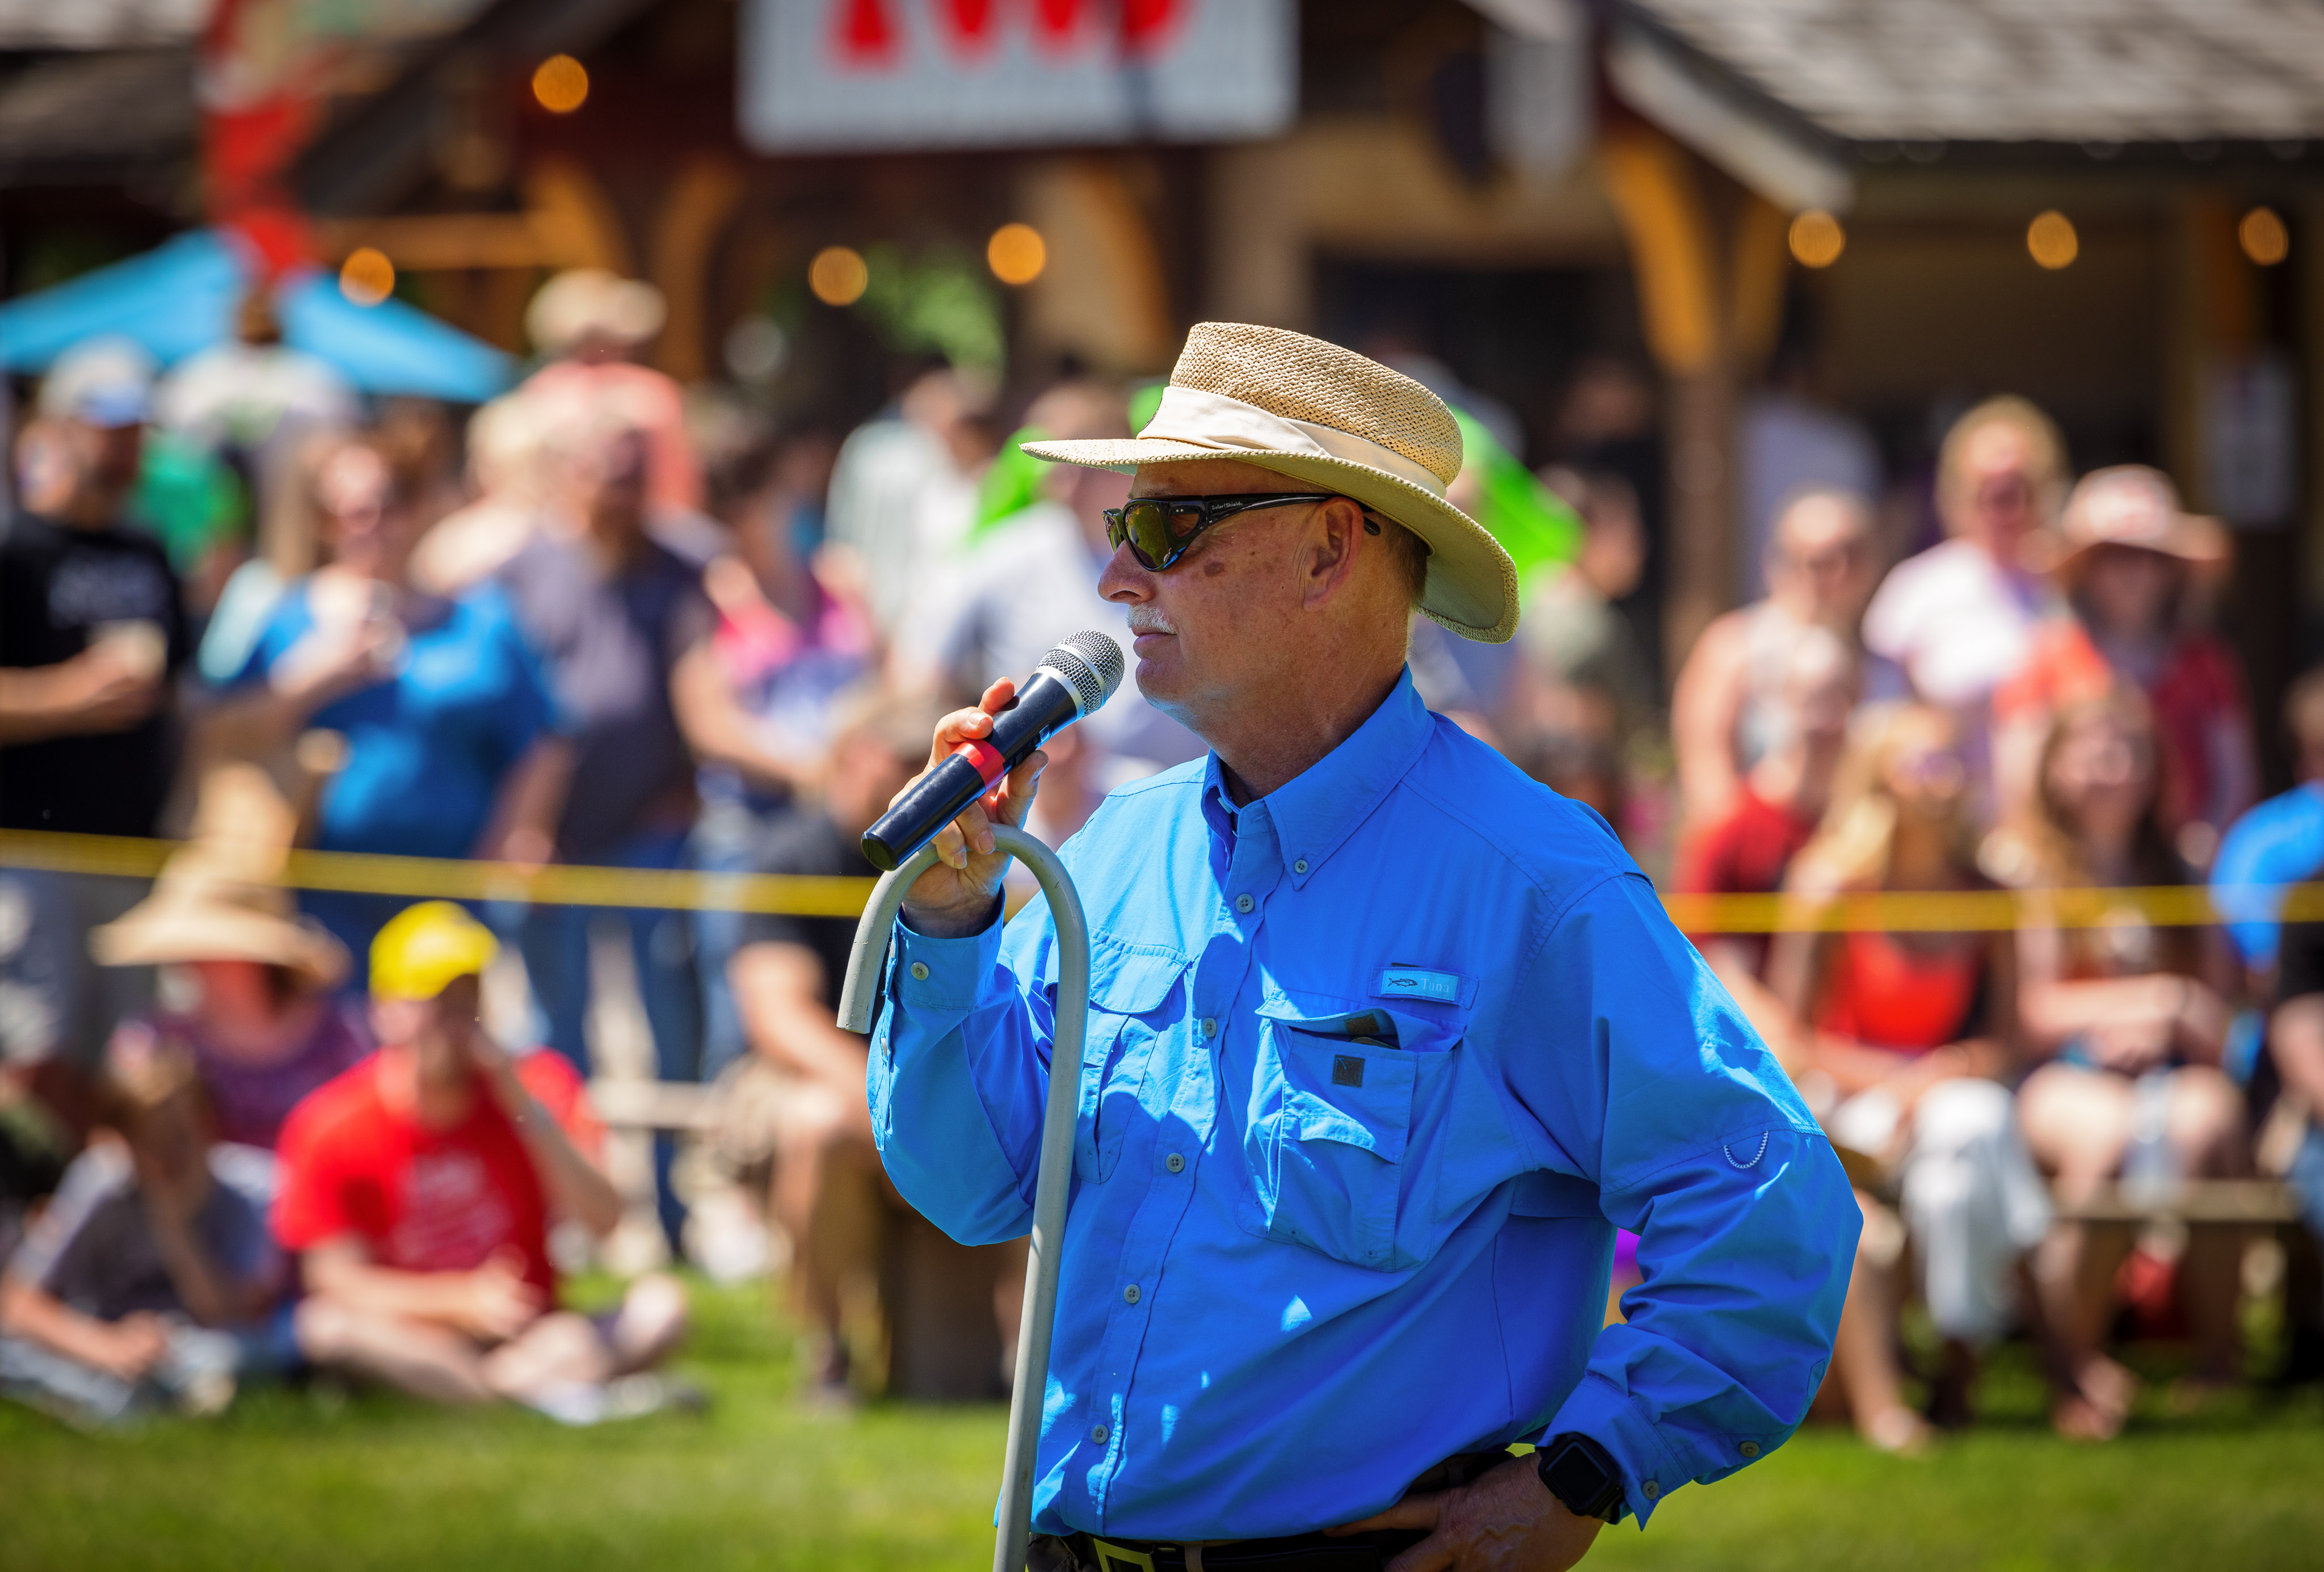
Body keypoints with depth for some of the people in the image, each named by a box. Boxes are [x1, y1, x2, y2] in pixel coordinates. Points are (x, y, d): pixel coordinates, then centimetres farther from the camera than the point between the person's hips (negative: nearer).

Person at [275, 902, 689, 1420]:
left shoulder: (538, 1084, 0)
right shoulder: (334, 1125, -7)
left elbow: (602, 1221, -10)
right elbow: (334, 1277, -11)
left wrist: (525, 1106, -19)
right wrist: (466, 1299, -24)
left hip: (528, 1335, 2)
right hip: (409, 1335, -2)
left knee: (662, 1304, -22)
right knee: (325, 1325, -35)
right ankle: (542, 1390, -43)